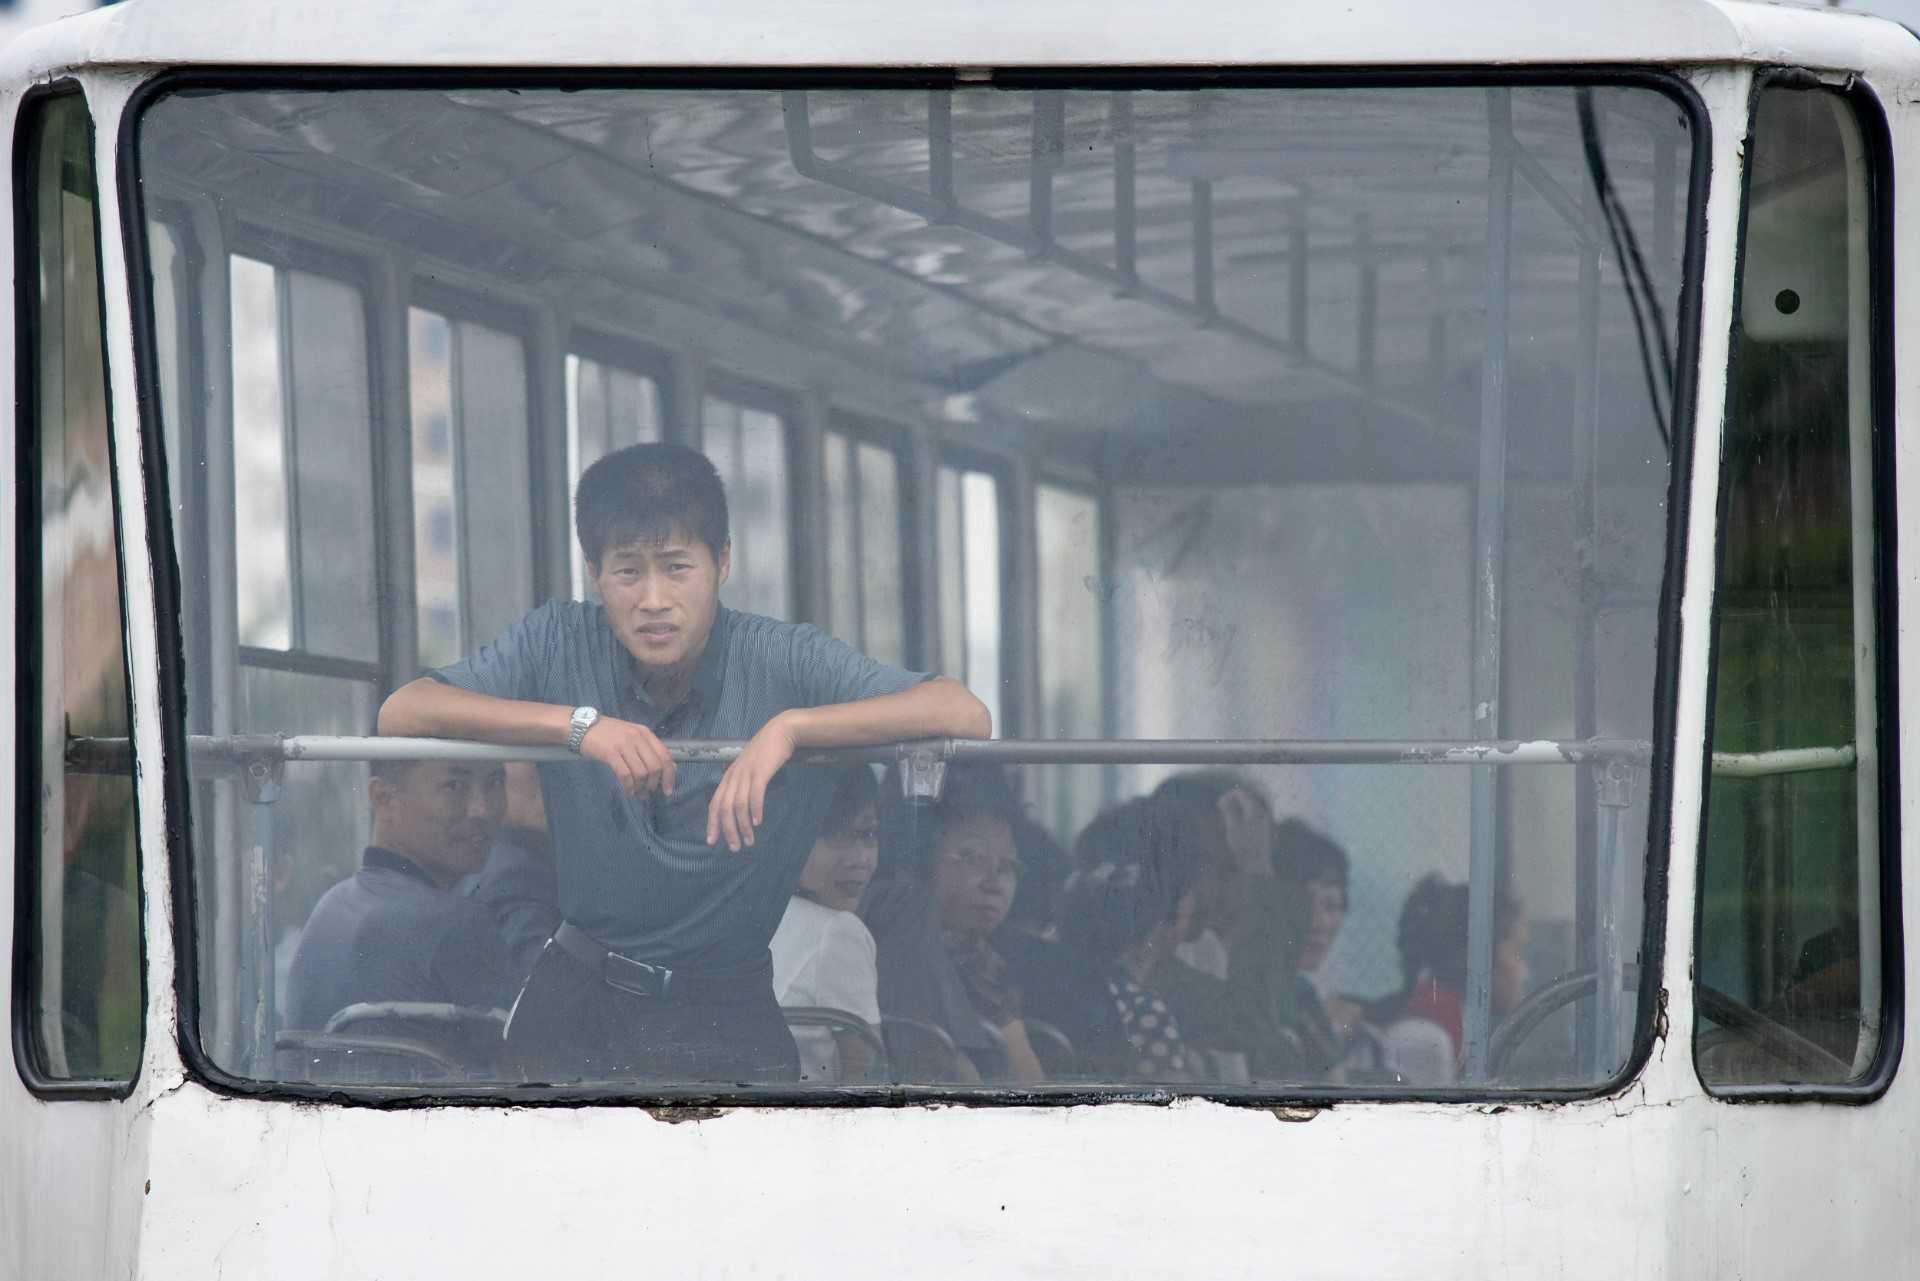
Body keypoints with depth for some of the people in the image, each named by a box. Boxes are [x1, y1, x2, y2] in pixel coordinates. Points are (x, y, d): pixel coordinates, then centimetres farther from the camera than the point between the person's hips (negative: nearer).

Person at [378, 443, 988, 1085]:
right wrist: (579, 723, -26)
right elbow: (400, 712, -15)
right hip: (577, 1004, 1)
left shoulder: (782, 660, -7)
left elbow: (965, 715, -17)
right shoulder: (559, 643, -3)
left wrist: (790, 726, -30)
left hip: (733, 1014, -1)